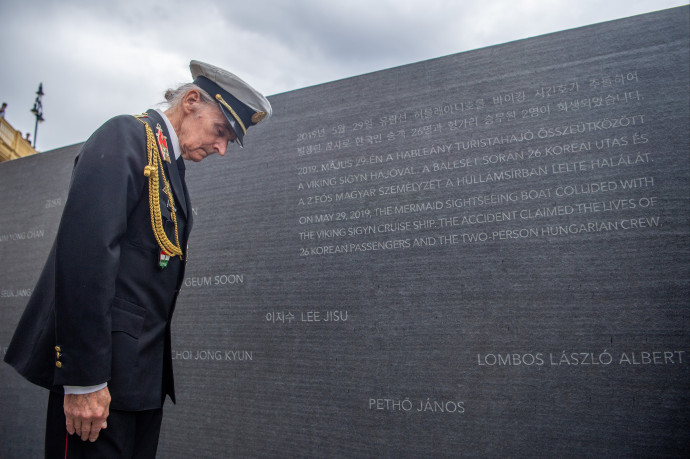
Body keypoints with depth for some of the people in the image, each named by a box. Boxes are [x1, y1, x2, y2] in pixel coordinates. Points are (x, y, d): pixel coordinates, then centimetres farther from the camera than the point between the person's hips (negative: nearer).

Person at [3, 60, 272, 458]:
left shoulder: (170, 168, 17)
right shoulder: (125, 136, -9)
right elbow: (86, 254, -20)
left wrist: (157, 362, 14)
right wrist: (84, 379, -22)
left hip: (146, 369, 9)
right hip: (104, 368, -8)